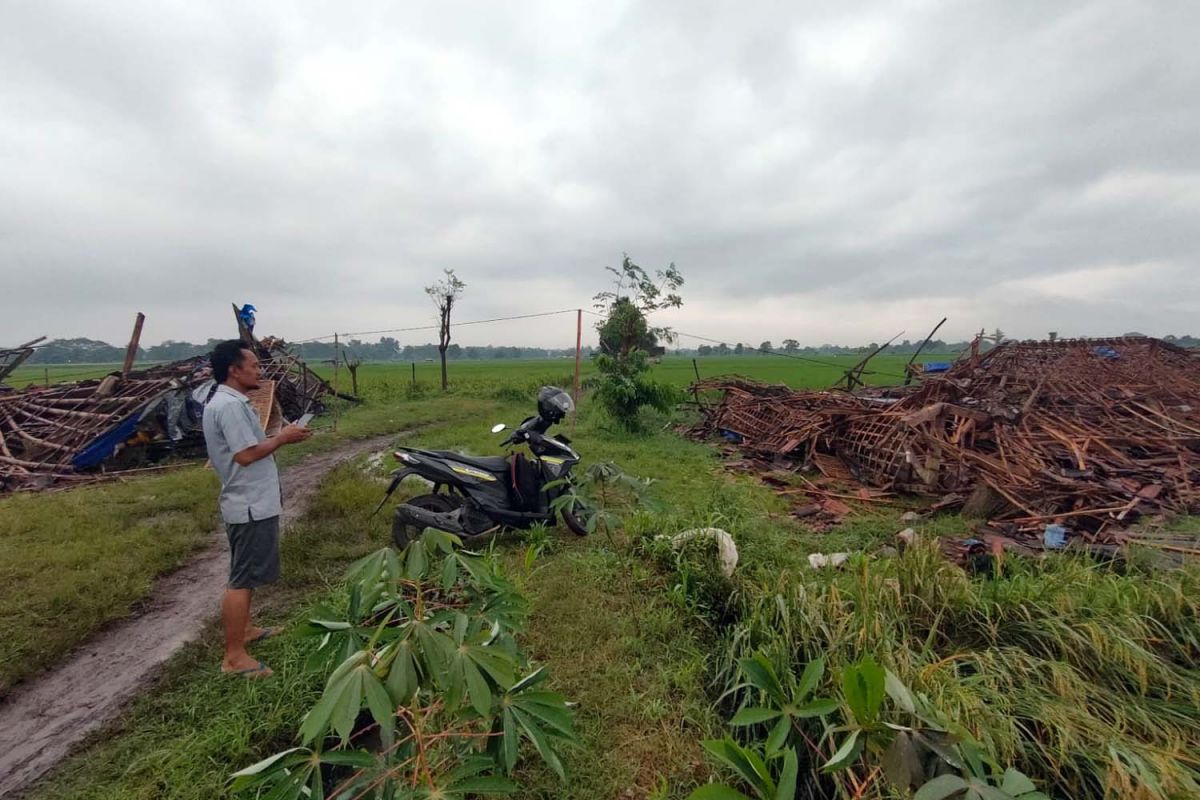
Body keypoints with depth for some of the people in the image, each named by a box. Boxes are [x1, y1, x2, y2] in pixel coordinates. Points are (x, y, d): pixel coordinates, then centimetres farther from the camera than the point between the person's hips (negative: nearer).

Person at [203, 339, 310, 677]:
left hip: (252, 502, 11)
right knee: (242, 579, -1)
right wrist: (282, 437, -14)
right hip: (251, 506, -11)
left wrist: (279, 437, 8)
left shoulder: (230, 402, 12)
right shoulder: (229, 405, -21)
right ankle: (234, 656, 9)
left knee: (246, 574, 22)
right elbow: (247, 454, -25)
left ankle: (244, 629, 38)